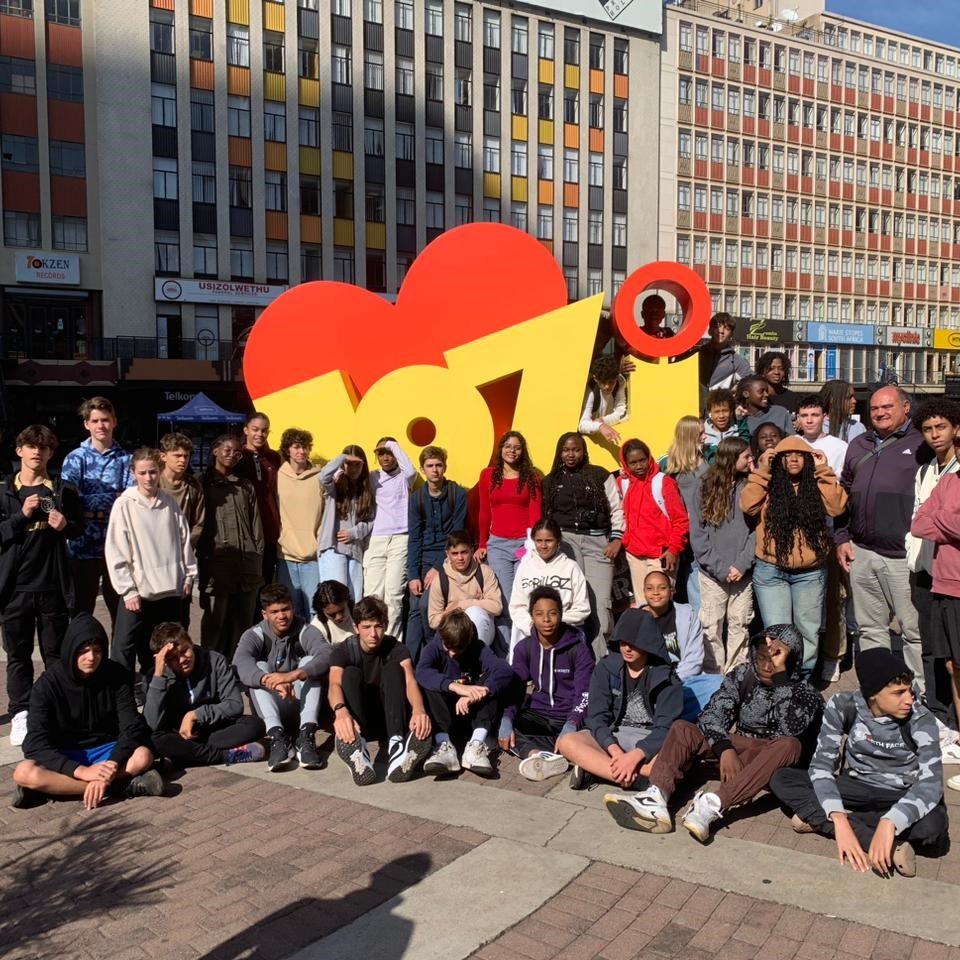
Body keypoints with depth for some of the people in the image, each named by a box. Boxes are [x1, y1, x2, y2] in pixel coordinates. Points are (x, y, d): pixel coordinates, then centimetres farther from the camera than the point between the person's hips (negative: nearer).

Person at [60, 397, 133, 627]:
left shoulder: (126, 459, 5)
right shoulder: (75, 458, 2)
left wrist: (90, 506, -17)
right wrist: (113, 500, -16)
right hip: (84, 545, -1)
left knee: (121, 607, 10)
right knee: (82, 609, 7)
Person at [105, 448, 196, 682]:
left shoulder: (169, 502, 4)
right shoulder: (124, 504, -7)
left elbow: (184, 540, 11)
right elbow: (115, 552, -9)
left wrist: (189, 575, 7)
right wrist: (128, 591, -12)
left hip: (170, 591, 4)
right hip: (138, 592, -4)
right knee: (124, 653, -4)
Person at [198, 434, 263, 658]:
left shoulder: (246, 487, 20)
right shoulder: (204, 484, 6)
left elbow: (256, 524, 16)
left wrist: (257, 555, 6)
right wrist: (203, 560, -5)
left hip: (247, 563, 4)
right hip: (216, 562, -4)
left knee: (243, 621, 6)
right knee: (215, 621, -3)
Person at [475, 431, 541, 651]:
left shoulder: (531, 477, 8)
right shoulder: (488, 475, 10)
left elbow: (535, 513, 1)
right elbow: (484, 513, 13)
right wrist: (482, 545, 11)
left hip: (525, 543, -1)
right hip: (497, 544, 1)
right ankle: (506, 650, 3)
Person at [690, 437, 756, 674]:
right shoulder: (706, 488, 2)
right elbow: (697, 534, -1)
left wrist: (742, 564, -11)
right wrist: (720, 568, -10)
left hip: (743, 573, 1)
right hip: (712, 574, -1)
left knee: (739, 626, 5)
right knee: (711, 627, 2)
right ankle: (713, 674, 11)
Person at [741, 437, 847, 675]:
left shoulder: (816, 486, 7)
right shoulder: (768, 485, 3)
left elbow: (837, 508, -8)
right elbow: (747, 506, -12)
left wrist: (824, 472, -7)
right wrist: (762, 471, -11)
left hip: (810, 573, 2)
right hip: (771, 572, -2)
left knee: (808, 631, 10)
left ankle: (803, 680, 22)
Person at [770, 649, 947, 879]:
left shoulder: (920, 719, -21)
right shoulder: (843, 706, -17)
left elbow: (931, 783, -31)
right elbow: (821, 765, -20)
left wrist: (888, 824, -47)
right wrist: (839, 820, -37)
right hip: (856, 787, 2)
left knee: (933, 824, -37)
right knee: (781, 780, -18)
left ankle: (818, 819, -25)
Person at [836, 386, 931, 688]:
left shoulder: (922, 444, -1)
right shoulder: (858, 445, 17)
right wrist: (842, 538, 15)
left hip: (903, 555, -6)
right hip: (861, 553, 6)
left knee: (914, 629, 0)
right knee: (870, 629, 13)